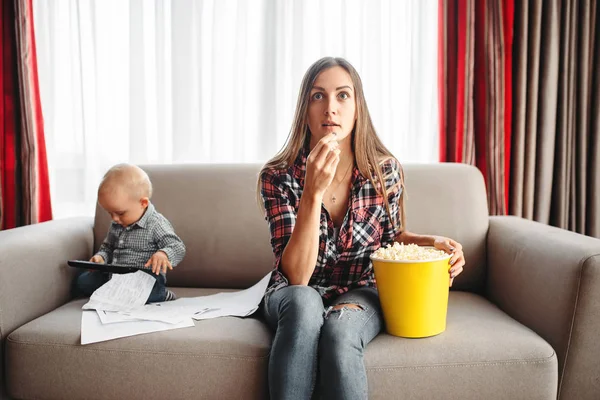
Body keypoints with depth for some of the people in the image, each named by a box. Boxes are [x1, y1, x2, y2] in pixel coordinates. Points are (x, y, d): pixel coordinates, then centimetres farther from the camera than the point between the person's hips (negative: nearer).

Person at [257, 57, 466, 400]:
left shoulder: (385, 170, -10)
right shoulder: (277, 177, -16)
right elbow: (297, 276, -23)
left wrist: (431, 242, -12)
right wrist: (313, 191, -33)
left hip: (361, 293, 1)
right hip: (296, 297, 0)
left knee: (339, 328, -34)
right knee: (304, 303, -35)